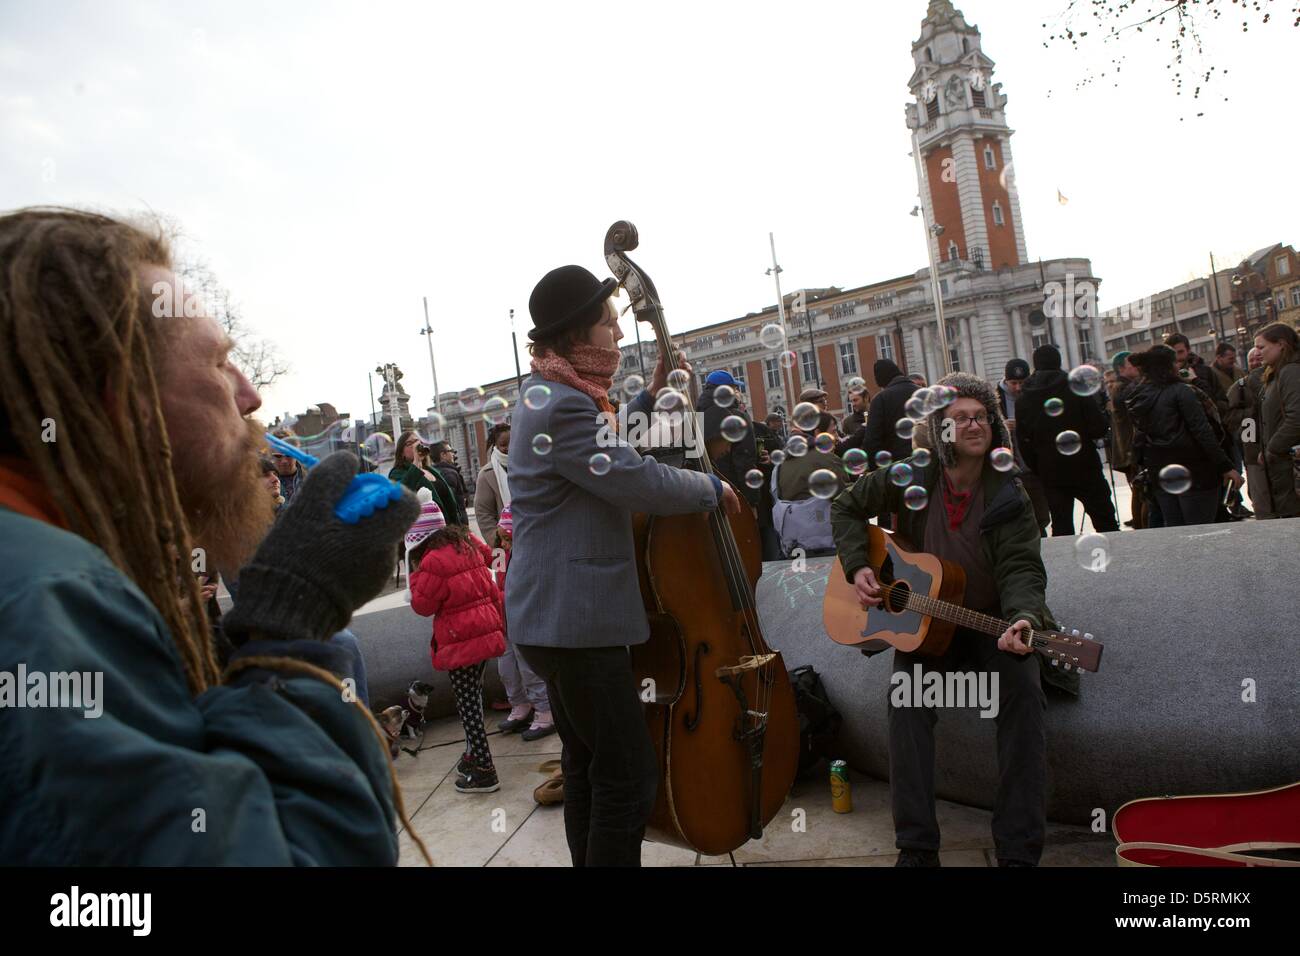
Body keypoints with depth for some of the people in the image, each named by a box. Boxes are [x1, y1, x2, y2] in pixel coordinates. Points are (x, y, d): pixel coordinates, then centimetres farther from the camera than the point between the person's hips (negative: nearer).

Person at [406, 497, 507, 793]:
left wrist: (414, 574, -1)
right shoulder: (467, 543, 7)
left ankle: (484, 771, 4)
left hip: (460, 640, -8)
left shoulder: (433, 561, -17)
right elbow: (491, 588, 17)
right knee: (474, 694, 20)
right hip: (486, 631, 8)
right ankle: (475, 753, 32)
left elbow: (422, 606, -8)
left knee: (467, 702, 0)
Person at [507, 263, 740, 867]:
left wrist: (648, 399, 19)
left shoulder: (548, 395, 14)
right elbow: (641, 482, -24)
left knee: (587, 763, 22)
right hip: (576, 617, -11)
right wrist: (714, 488, -7)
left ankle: (589, 859, 36)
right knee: (628, 775, -5)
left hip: (555, 614, 11)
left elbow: (607, 452, 28)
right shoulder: (564, 405, -20)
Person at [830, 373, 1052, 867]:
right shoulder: (910, 478, -5)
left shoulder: (1009, 497, -7)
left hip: (992, 621, 0)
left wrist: (1023, 618, -37)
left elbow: (1022, 568, -16)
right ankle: (916, 846, -19)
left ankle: (1019, 850, -18)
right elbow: (846, 507, 7)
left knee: (1024, 690, -27)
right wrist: (858, 566, -7)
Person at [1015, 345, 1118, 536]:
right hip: (1084, 467, -2)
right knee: (1105, 522, 9)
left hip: (1050, 472, 2)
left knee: (1061, 527, 8)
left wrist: (1037, 469, 7)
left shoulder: (1023, 399, -1)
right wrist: (1083, 434, 9)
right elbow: (1099, 428, -11)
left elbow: (1023, 441, -2)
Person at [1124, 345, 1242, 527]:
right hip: (1192, 470, -6)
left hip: (1159, 472, 6)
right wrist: (1225, 466, -13)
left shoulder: (1137, 397, 7)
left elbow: (1139, 439, 10)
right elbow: (1203, 432, -15)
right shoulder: (1181, 391, -11)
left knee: (1172, 528, 12)